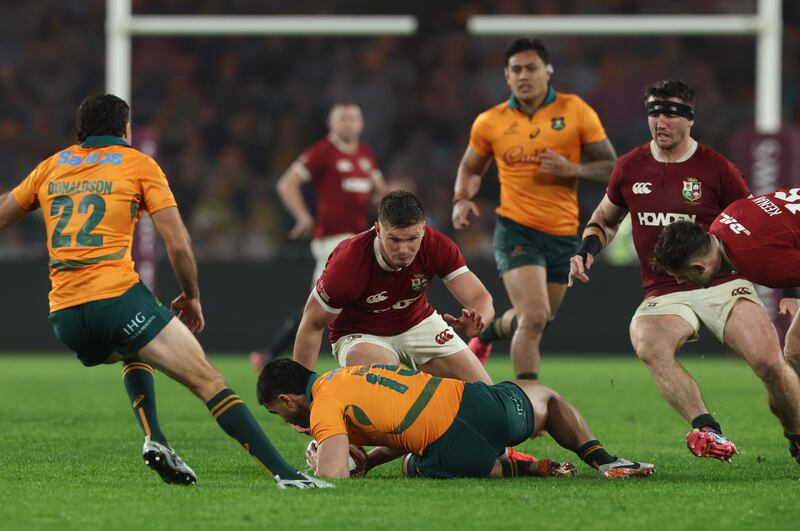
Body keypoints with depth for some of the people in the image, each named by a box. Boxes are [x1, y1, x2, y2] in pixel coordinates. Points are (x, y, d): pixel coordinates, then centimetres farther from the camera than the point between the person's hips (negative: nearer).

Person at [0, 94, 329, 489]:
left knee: (135, 352, 37)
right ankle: (284, 473, -21)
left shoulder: (52, 167, 19)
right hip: (118, 295, -5)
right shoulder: (139, 164, 8)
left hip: (64, 316, 5)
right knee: (207, 381, -7)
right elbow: (178, 242, 2)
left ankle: (154, 440, 14)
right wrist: (191, 297, 14)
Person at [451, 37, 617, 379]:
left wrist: (572, 169, -18)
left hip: (563, 234, 2)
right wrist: (462, 198, -2)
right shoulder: (489, 122, 1)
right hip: (516, 231, -2)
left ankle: (484, 336, 50)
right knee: (534, 317, -21)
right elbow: (471, 167, 18)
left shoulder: (576, 111, -2)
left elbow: (611, 168, 0)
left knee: (537, 319, 17)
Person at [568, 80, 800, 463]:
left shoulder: (715, 169, 0)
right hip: (664, 294, 2)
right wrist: (587, 249, 6)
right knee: (647, 344, -34)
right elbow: (605, 219, 26)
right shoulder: (630, 167, 8)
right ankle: (706, 429, -40)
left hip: (722, 284, -2)